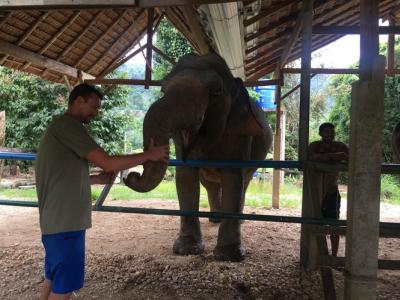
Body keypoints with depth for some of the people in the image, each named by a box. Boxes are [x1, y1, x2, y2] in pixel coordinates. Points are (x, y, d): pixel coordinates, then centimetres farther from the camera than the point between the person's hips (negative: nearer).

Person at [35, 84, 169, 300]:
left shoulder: (60, 127, 17)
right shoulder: (68, 125, -14)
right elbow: (107, 163, -20)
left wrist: (99, 179, 9)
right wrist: (148, 155, -10)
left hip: (56, 221, 10)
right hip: (65, 222, -10)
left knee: (53, 281, 19)